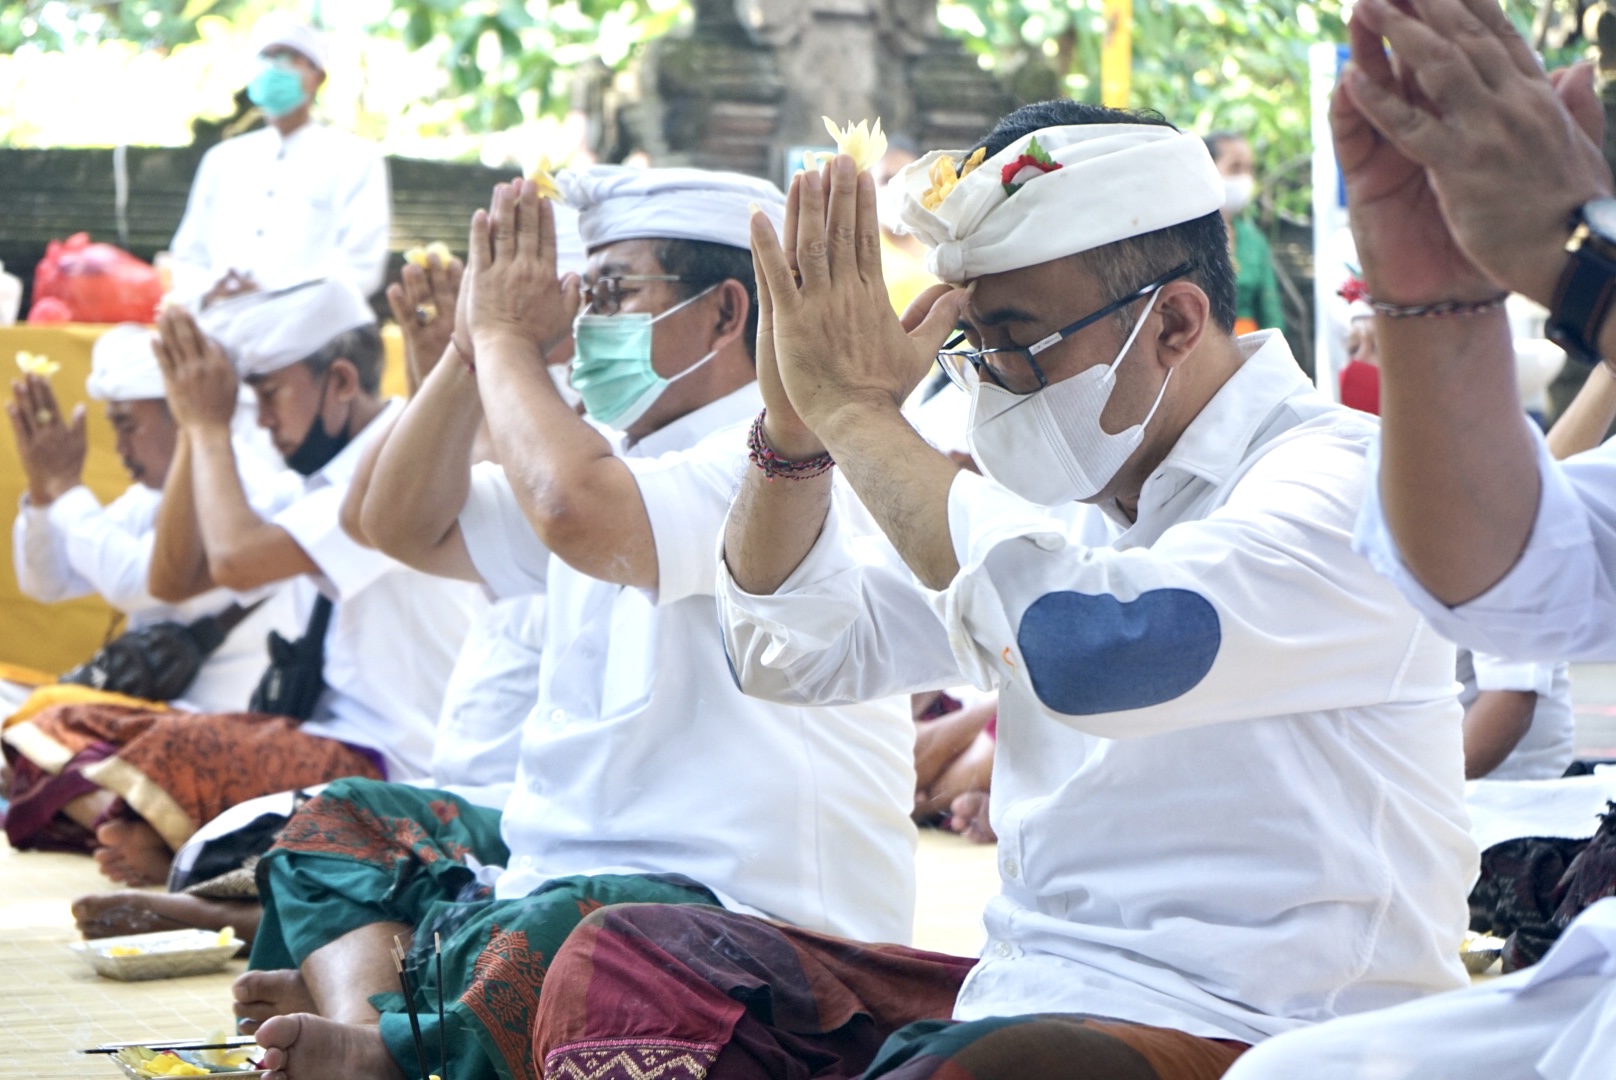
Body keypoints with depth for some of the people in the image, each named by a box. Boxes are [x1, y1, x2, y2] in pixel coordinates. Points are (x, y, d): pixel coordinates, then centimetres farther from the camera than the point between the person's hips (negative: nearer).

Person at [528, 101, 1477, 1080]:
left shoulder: (1339, 478, -12)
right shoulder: (1075, 497, 14)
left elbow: (1088, 649, -31)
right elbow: (798, 651, 20)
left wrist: (854, 407, -20)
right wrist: (795, 428, 0)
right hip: (1024, 998, 8)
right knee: (623, 966, -3)